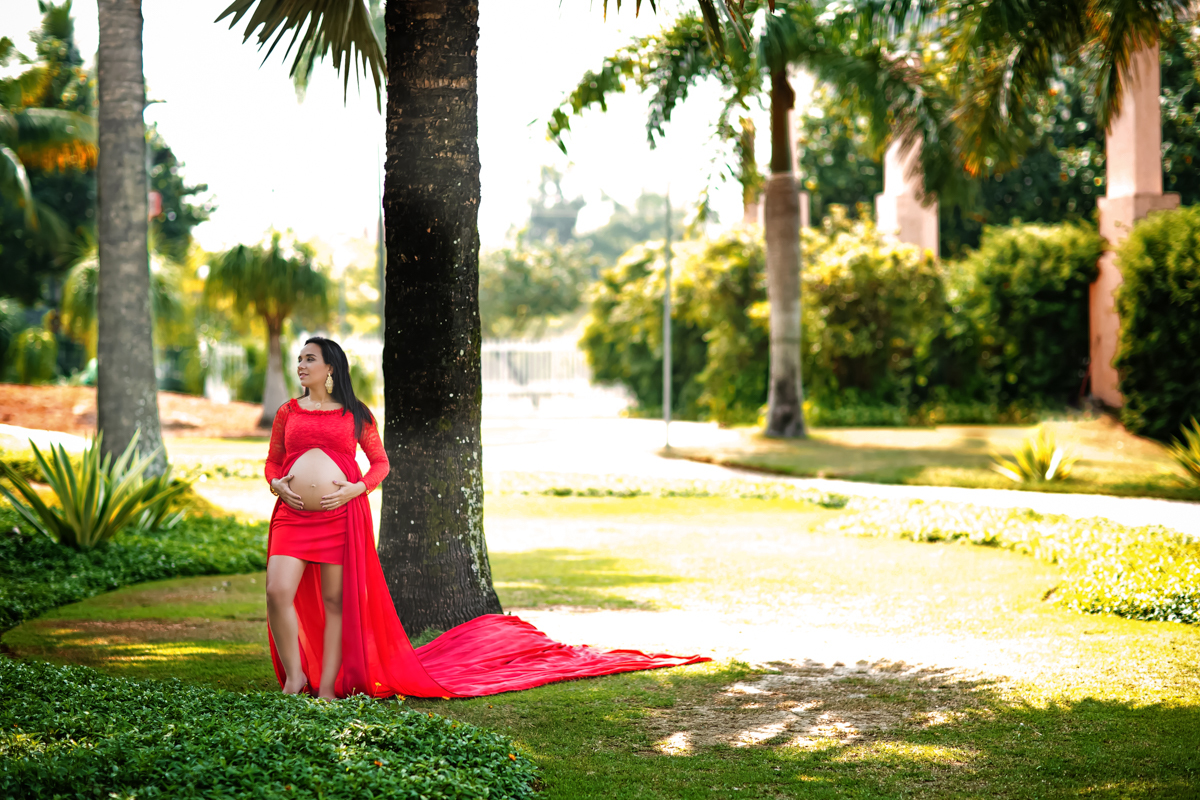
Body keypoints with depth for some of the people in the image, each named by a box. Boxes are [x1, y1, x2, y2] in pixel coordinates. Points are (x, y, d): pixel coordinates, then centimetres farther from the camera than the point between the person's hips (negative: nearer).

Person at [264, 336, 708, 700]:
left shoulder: (355, 415, 6)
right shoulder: (287, 413, 12)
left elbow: (380, 462, 9)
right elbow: (272, 462, 16)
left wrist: (355, 488, -8)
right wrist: (276, 483, -5)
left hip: (342, 515, -2)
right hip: (293, 516, 2)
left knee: (336, 600, 0)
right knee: (279, 591, -14)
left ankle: (327, 686, 6)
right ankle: (294, 676, 0)